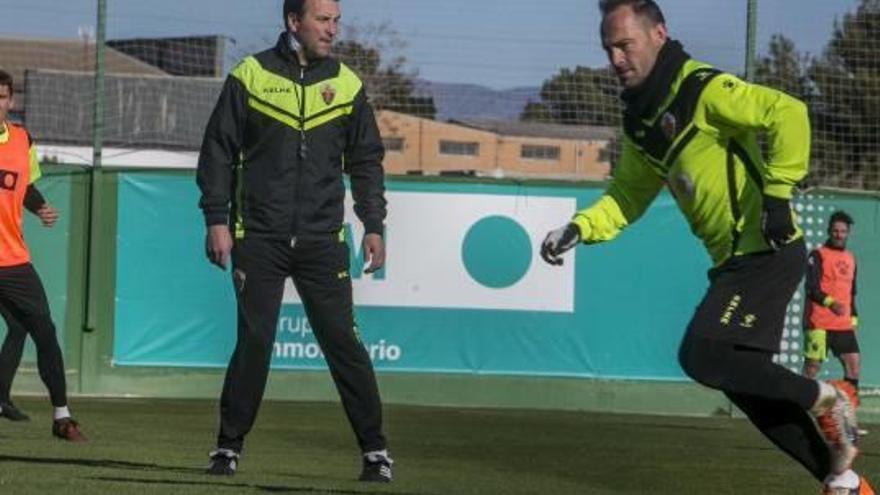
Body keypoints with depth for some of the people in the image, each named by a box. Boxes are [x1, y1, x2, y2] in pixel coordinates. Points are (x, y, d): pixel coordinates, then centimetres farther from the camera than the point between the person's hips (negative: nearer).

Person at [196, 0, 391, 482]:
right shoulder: (250, 76, 2)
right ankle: (229, 446, 9)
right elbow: (218, 151, 5)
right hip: (259, 238, -1)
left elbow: (366, 161, 14)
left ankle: (374, 450, 3)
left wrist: (373, 225, 6)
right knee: (254, 343, -2)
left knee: (343, 343, -3)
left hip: (323, 241, 1)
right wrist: (216, 219, -2)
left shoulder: (346, 84, 9)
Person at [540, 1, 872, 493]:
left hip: (767, 252, -10)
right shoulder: (640, 119, 12)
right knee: (745, 380, 10)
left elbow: (787, 113, -24)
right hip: (735, 260, 10)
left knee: (704, 355, -19)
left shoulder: (703, 89, -16)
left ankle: (826, 399, -1)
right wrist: (578, 230, 4)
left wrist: (777, 194, -24)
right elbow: (629, 194, 20)